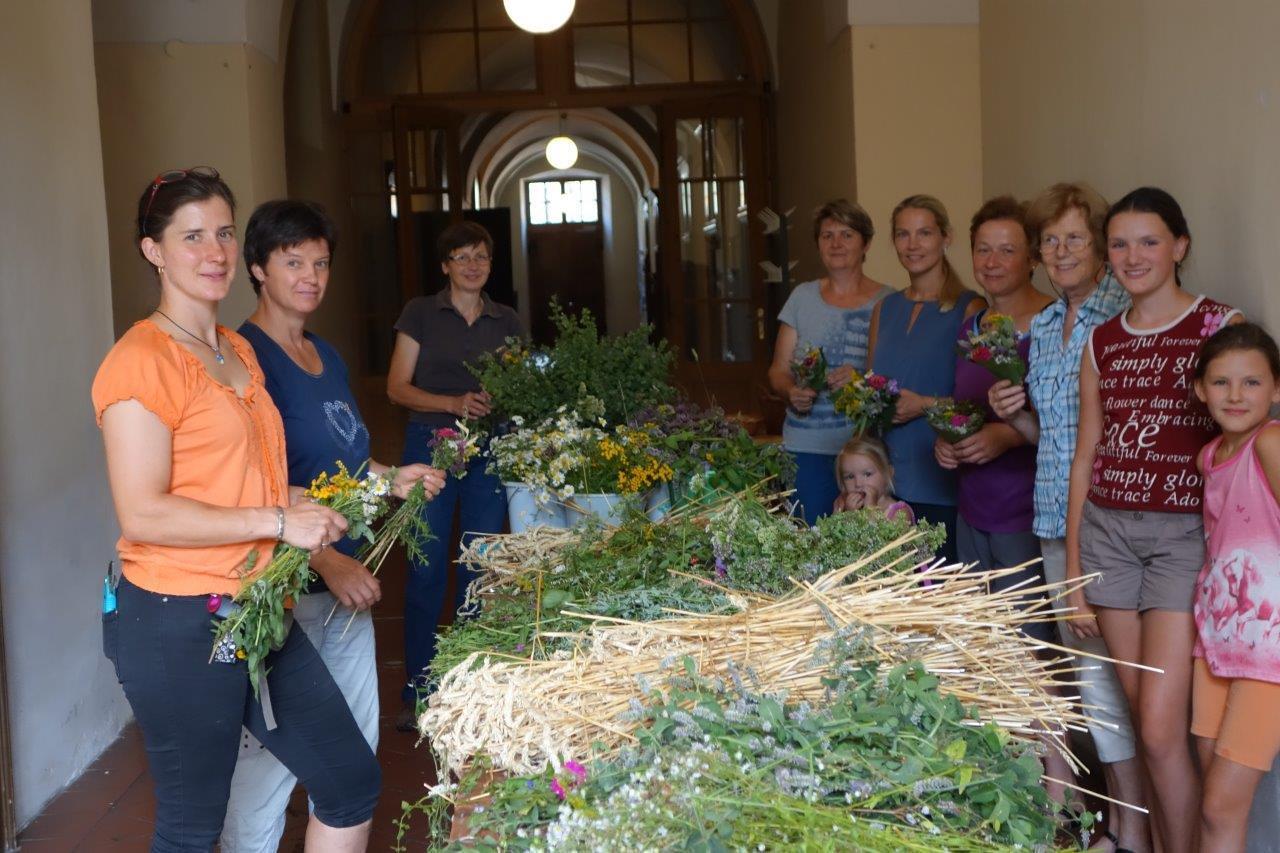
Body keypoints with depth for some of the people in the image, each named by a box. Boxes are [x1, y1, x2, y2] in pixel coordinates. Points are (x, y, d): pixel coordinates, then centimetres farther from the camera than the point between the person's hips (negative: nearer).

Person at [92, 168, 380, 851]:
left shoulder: (239, 351, 13)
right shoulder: (142, 359, -15)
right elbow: (142, 515, -21)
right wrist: (278, 521, -19)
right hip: (177, 625, -8)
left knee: (352, 782, 13)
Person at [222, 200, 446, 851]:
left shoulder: (327, 356, 13)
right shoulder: (245, 355, -14)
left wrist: (392, 478, 8)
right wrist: (326, 561, -24)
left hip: (344, 575, 9)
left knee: (355, 738, 17)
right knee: (272, 752, -3)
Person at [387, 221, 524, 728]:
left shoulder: (507, 322, 11)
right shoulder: (421, 313, 2)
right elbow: (397, 387, -2)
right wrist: (454, 403, -16)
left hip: (488, 452, 3)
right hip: (430, 446, -3)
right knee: (427, 569, -3)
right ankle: (417, 691, 8)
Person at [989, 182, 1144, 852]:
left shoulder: (1126, 317, -8)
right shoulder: (1040, 328, 14)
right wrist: (1013, 414, 3)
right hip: (1057, 517, 7)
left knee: (1109, 663, -4)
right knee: (1083, 661, 12)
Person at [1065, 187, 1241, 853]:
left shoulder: (1220, 327, -2)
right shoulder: (1101, 342, 12)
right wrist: (1073, 573, 11)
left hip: (1185, 534, -4)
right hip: (1107, 530, 4)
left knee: (1161, 733, -9)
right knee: (1142, 721, 10)